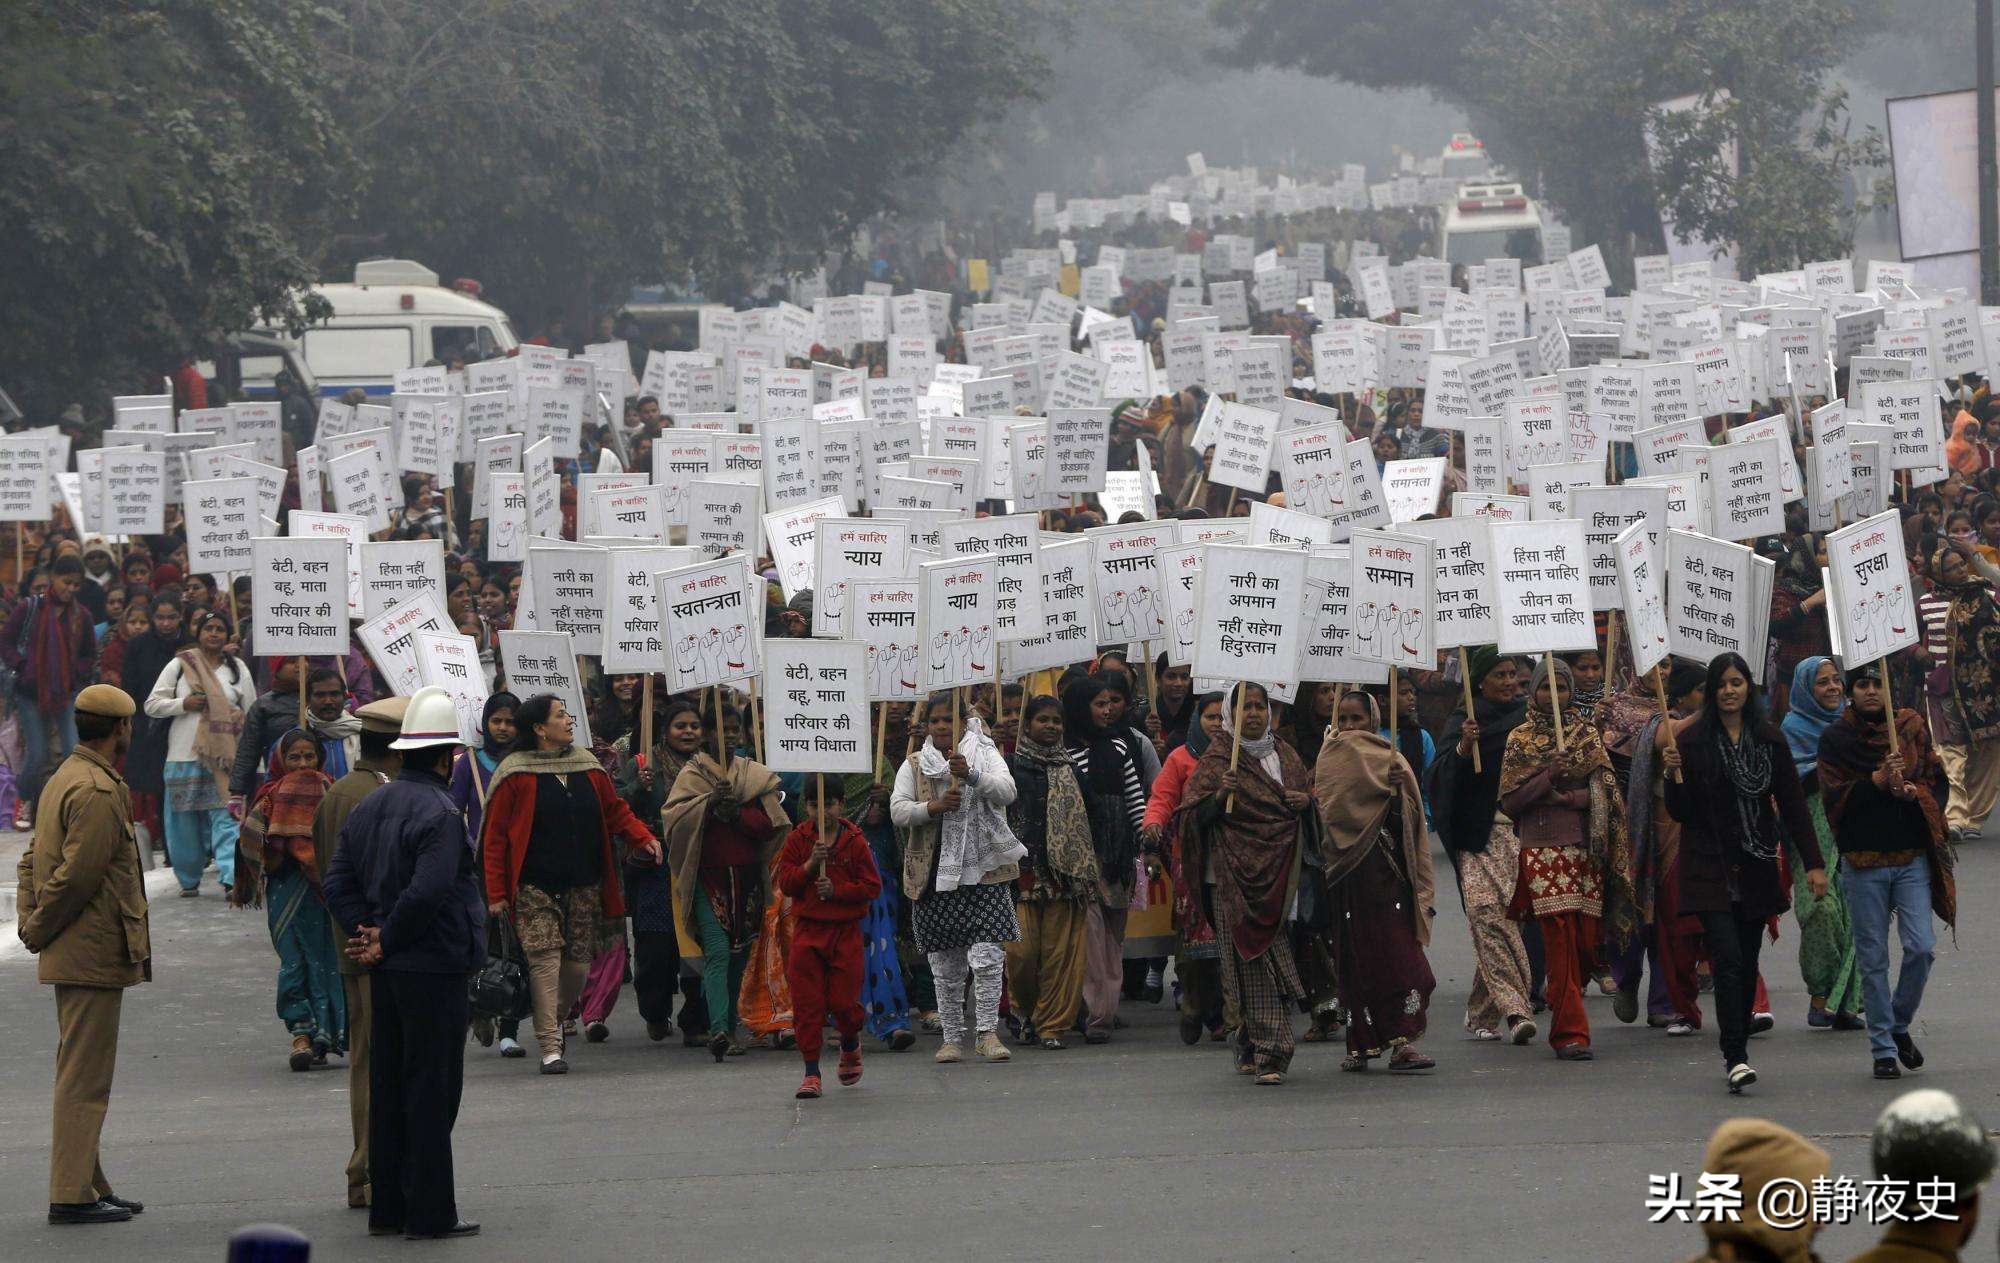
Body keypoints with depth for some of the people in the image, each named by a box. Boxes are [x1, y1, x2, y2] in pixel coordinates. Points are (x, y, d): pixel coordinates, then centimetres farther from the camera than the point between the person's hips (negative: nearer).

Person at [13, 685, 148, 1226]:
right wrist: (39, 929, -10)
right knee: (84, 1079, -7)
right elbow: (78, 875, -22)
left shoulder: (64, 779, 15)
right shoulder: (99, 792, -18)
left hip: (70, 955, 10)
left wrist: (32, 922, 9)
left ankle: (87, 1185, 23)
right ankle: (72, 1195, -5)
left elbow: (32, 858, 18)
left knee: (79, 1075, 15)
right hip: (95, 955, -10)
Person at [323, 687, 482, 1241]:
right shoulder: (439, 813, -16)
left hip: (386, 969, 8)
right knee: (431, 1090, -2)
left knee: (387, 1086, 13)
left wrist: (366, 931, 2)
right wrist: (386, 940, -12)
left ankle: (386, 1207, 17)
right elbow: (428, 892, -24)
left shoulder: (368, 806, 10)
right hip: (435, 967, -8)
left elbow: (338, 880, 9)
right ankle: (430, 1212, 1)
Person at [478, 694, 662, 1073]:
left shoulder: (587, 766, 11)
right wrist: (496, 893, -7)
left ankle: (554, 1019, 31)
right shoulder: (516, 774, -5)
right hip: (535, 887, -5)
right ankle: (550, 1048, -10)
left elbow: (615, 810, 19)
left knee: (579, 964, 5)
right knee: (545, 963, -12)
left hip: (583, 885, 5)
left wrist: (643, 837, -1)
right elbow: (495, 837, -3)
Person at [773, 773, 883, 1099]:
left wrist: (837, 890, -14)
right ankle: (811, 1072, 3)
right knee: (807, 1002, -3)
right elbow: (785, 883, -1)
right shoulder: (797, 839, 3)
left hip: (846, 930, -1)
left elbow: (872, 886, -1)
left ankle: (850, 1045, 32)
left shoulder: (855, 842, 0)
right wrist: (811, 863, -15)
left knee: (843, 1001, -2)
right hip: (808, 929, 1)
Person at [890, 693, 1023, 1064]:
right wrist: (933, 807, -19)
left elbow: (1007, 791, -12)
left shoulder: (985, 755, 6)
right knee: (946, 965, 5)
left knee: (987, 958, -11)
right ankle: (952, 1037, 13)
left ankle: (987, 1032, -3)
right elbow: (897, 810, -2)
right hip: (934, 876, 2)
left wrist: (971, 776, -29)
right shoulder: (914, 766, 11)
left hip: (982, 871, -2)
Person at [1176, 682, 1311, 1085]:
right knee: (1255, 963, -9)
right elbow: (1196, 815, -5)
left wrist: (1306, 800, 4)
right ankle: (1269, 1055, -10)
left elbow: (1308, 792, 27)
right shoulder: (1217, 758, -1)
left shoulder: (1285, 754, 15)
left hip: (1282, 871, 5)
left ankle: (1250, 1044, 20)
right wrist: (1219, 795, -24)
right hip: (1238, 873, -5)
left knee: (1279, 957, 5)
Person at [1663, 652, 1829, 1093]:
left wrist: (1813, 863, 3)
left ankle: (1736, 1048, 20)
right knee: (1727, 959, -14)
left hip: (1756, 868, 3)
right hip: (1709, 869, -3)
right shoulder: (1692, 741, -2)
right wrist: (1674, 775, -19)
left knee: (1747, 964, 7)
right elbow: (1680, 813, 0)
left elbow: (1793, 805, 8)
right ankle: (1736, 1059, -18)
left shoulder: (1770, 740, 6)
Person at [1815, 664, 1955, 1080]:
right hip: (1863, 861, -1)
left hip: (1913, 856, 1)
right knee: (1872, 959, 2)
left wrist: (1913, 791, -10)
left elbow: (1935, 780, 12)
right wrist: (1878, 781, -18)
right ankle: (1883, 1048, 11)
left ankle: (1900, 1025, 16)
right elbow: (1834, 797, -6)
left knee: (1921, 947, -8)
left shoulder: (1912, 728, 8)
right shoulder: (1835, 738, 1)